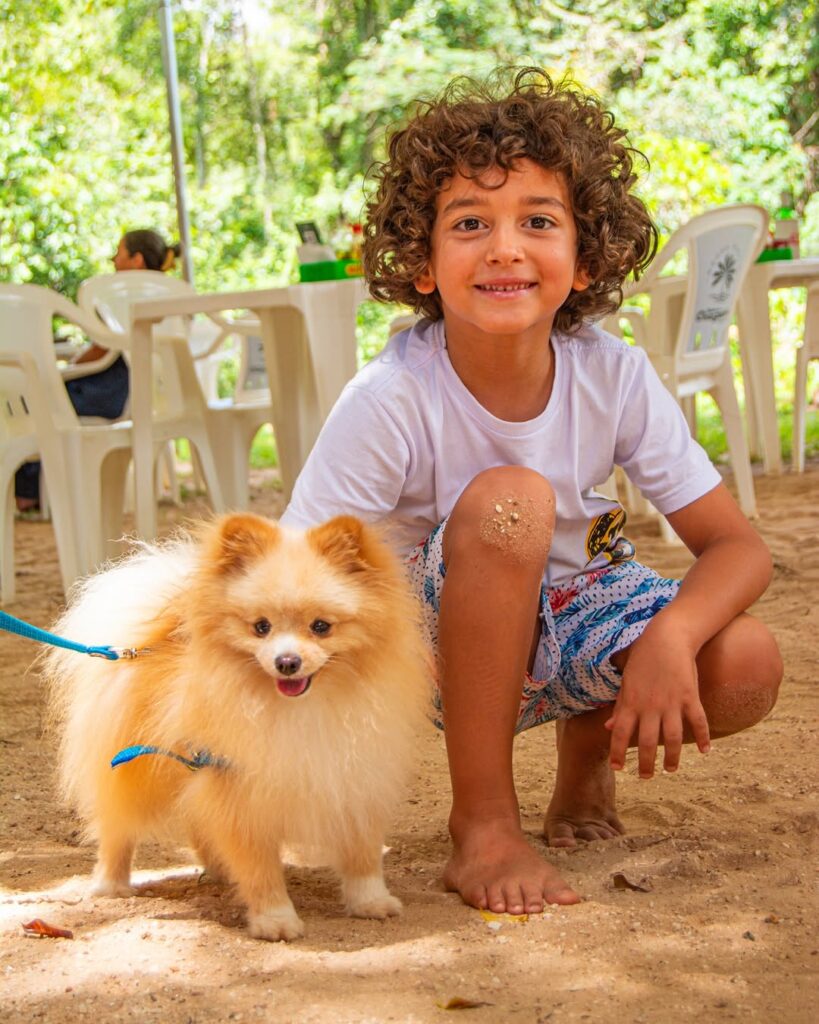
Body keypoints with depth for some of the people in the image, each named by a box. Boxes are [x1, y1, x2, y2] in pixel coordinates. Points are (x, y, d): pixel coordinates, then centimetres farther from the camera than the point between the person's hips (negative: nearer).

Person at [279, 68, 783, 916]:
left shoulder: (614, 378, -17)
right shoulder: (392, 401, -26)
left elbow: (737, 545, -16)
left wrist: (670, 635, -36)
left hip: (567, 611, 3)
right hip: (441, 646, -3)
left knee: (744, 667, -26)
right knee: (508, 499, -35)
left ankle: (586, 760, 10)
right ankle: (483, 826, -21)